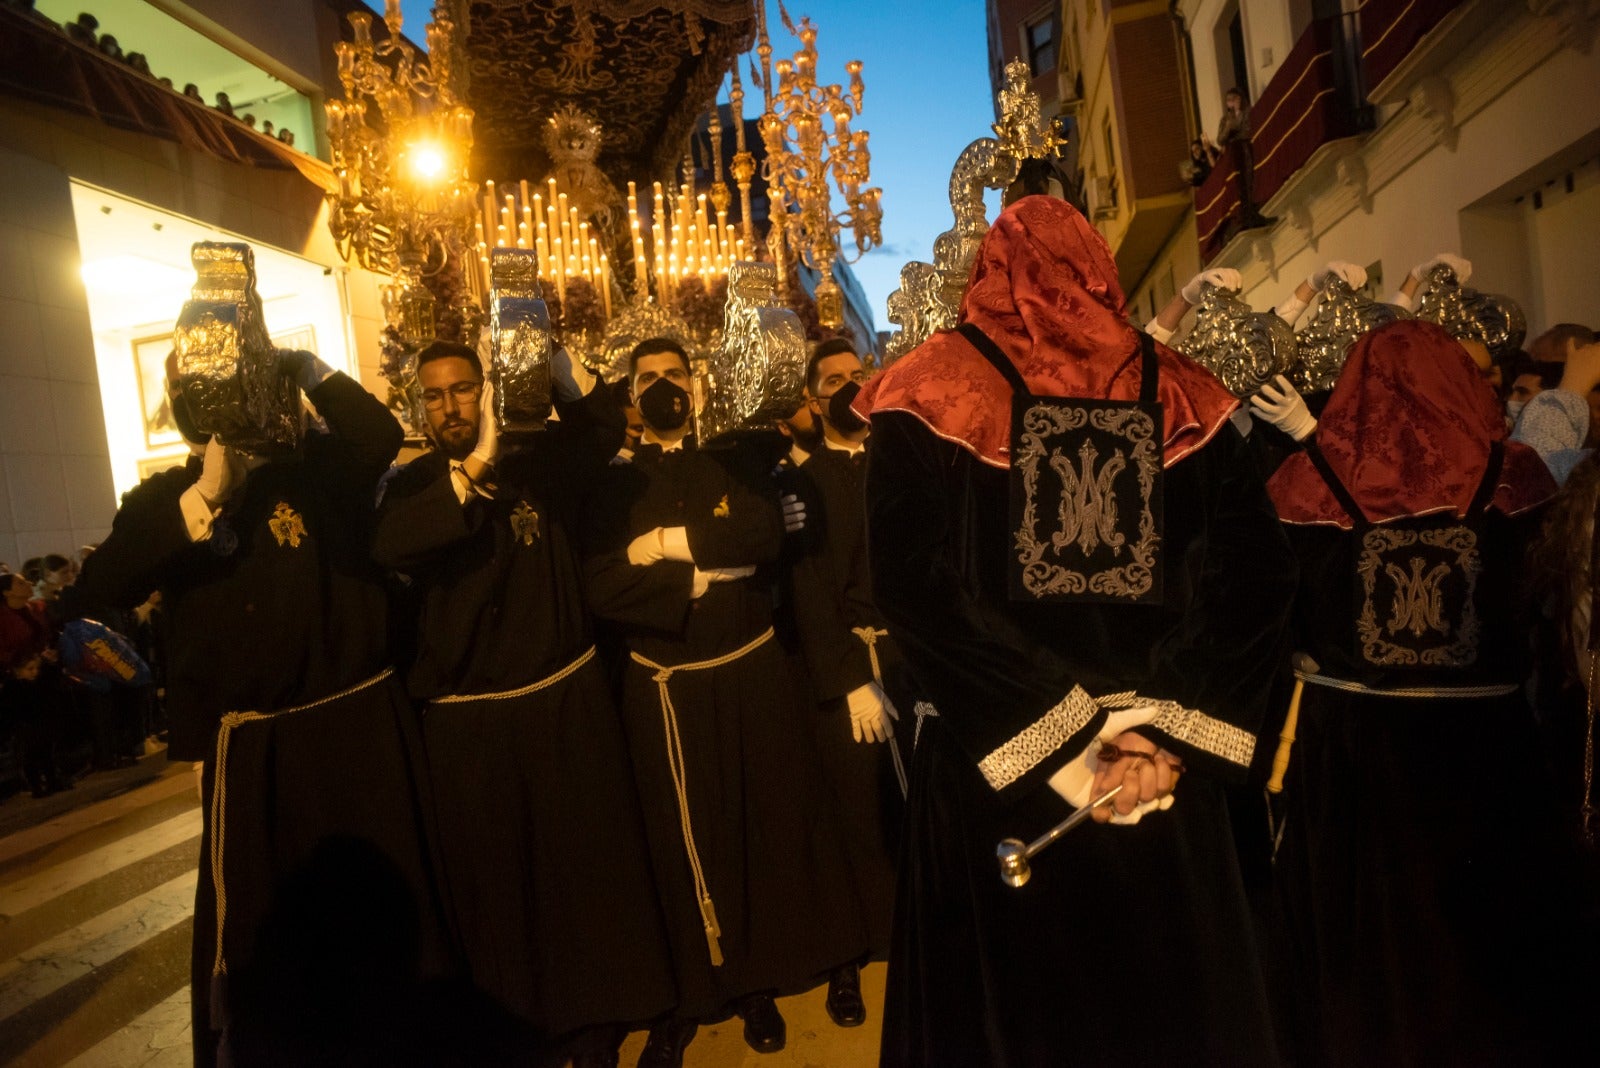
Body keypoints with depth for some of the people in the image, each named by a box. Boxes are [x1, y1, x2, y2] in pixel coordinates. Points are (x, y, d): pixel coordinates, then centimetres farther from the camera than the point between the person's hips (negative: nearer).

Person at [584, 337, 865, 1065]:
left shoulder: (734, 465, 7)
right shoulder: (614, 481, 3)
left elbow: (766, 533, -13)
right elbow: (601, 586, -11)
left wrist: (671, 542, -16)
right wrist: (700, 577, -16)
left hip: (750, 671, 1)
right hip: (665, 685, -1)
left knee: (765, 822, 9)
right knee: (683, 840, 9)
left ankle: (757, 981, 28)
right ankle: (690, 992, 26)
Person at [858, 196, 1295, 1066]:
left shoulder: (933, 390, -4)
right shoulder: (1179, 394, 4)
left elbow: (916, 587, -15)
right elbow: (1254, 570, -4)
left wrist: (1060, 739, -14)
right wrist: (1171, 733, -8)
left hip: (996, 770, -2)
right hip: (1154, 764, 3)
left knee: (1009, 998, 13)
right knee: (1167, 996, 20)